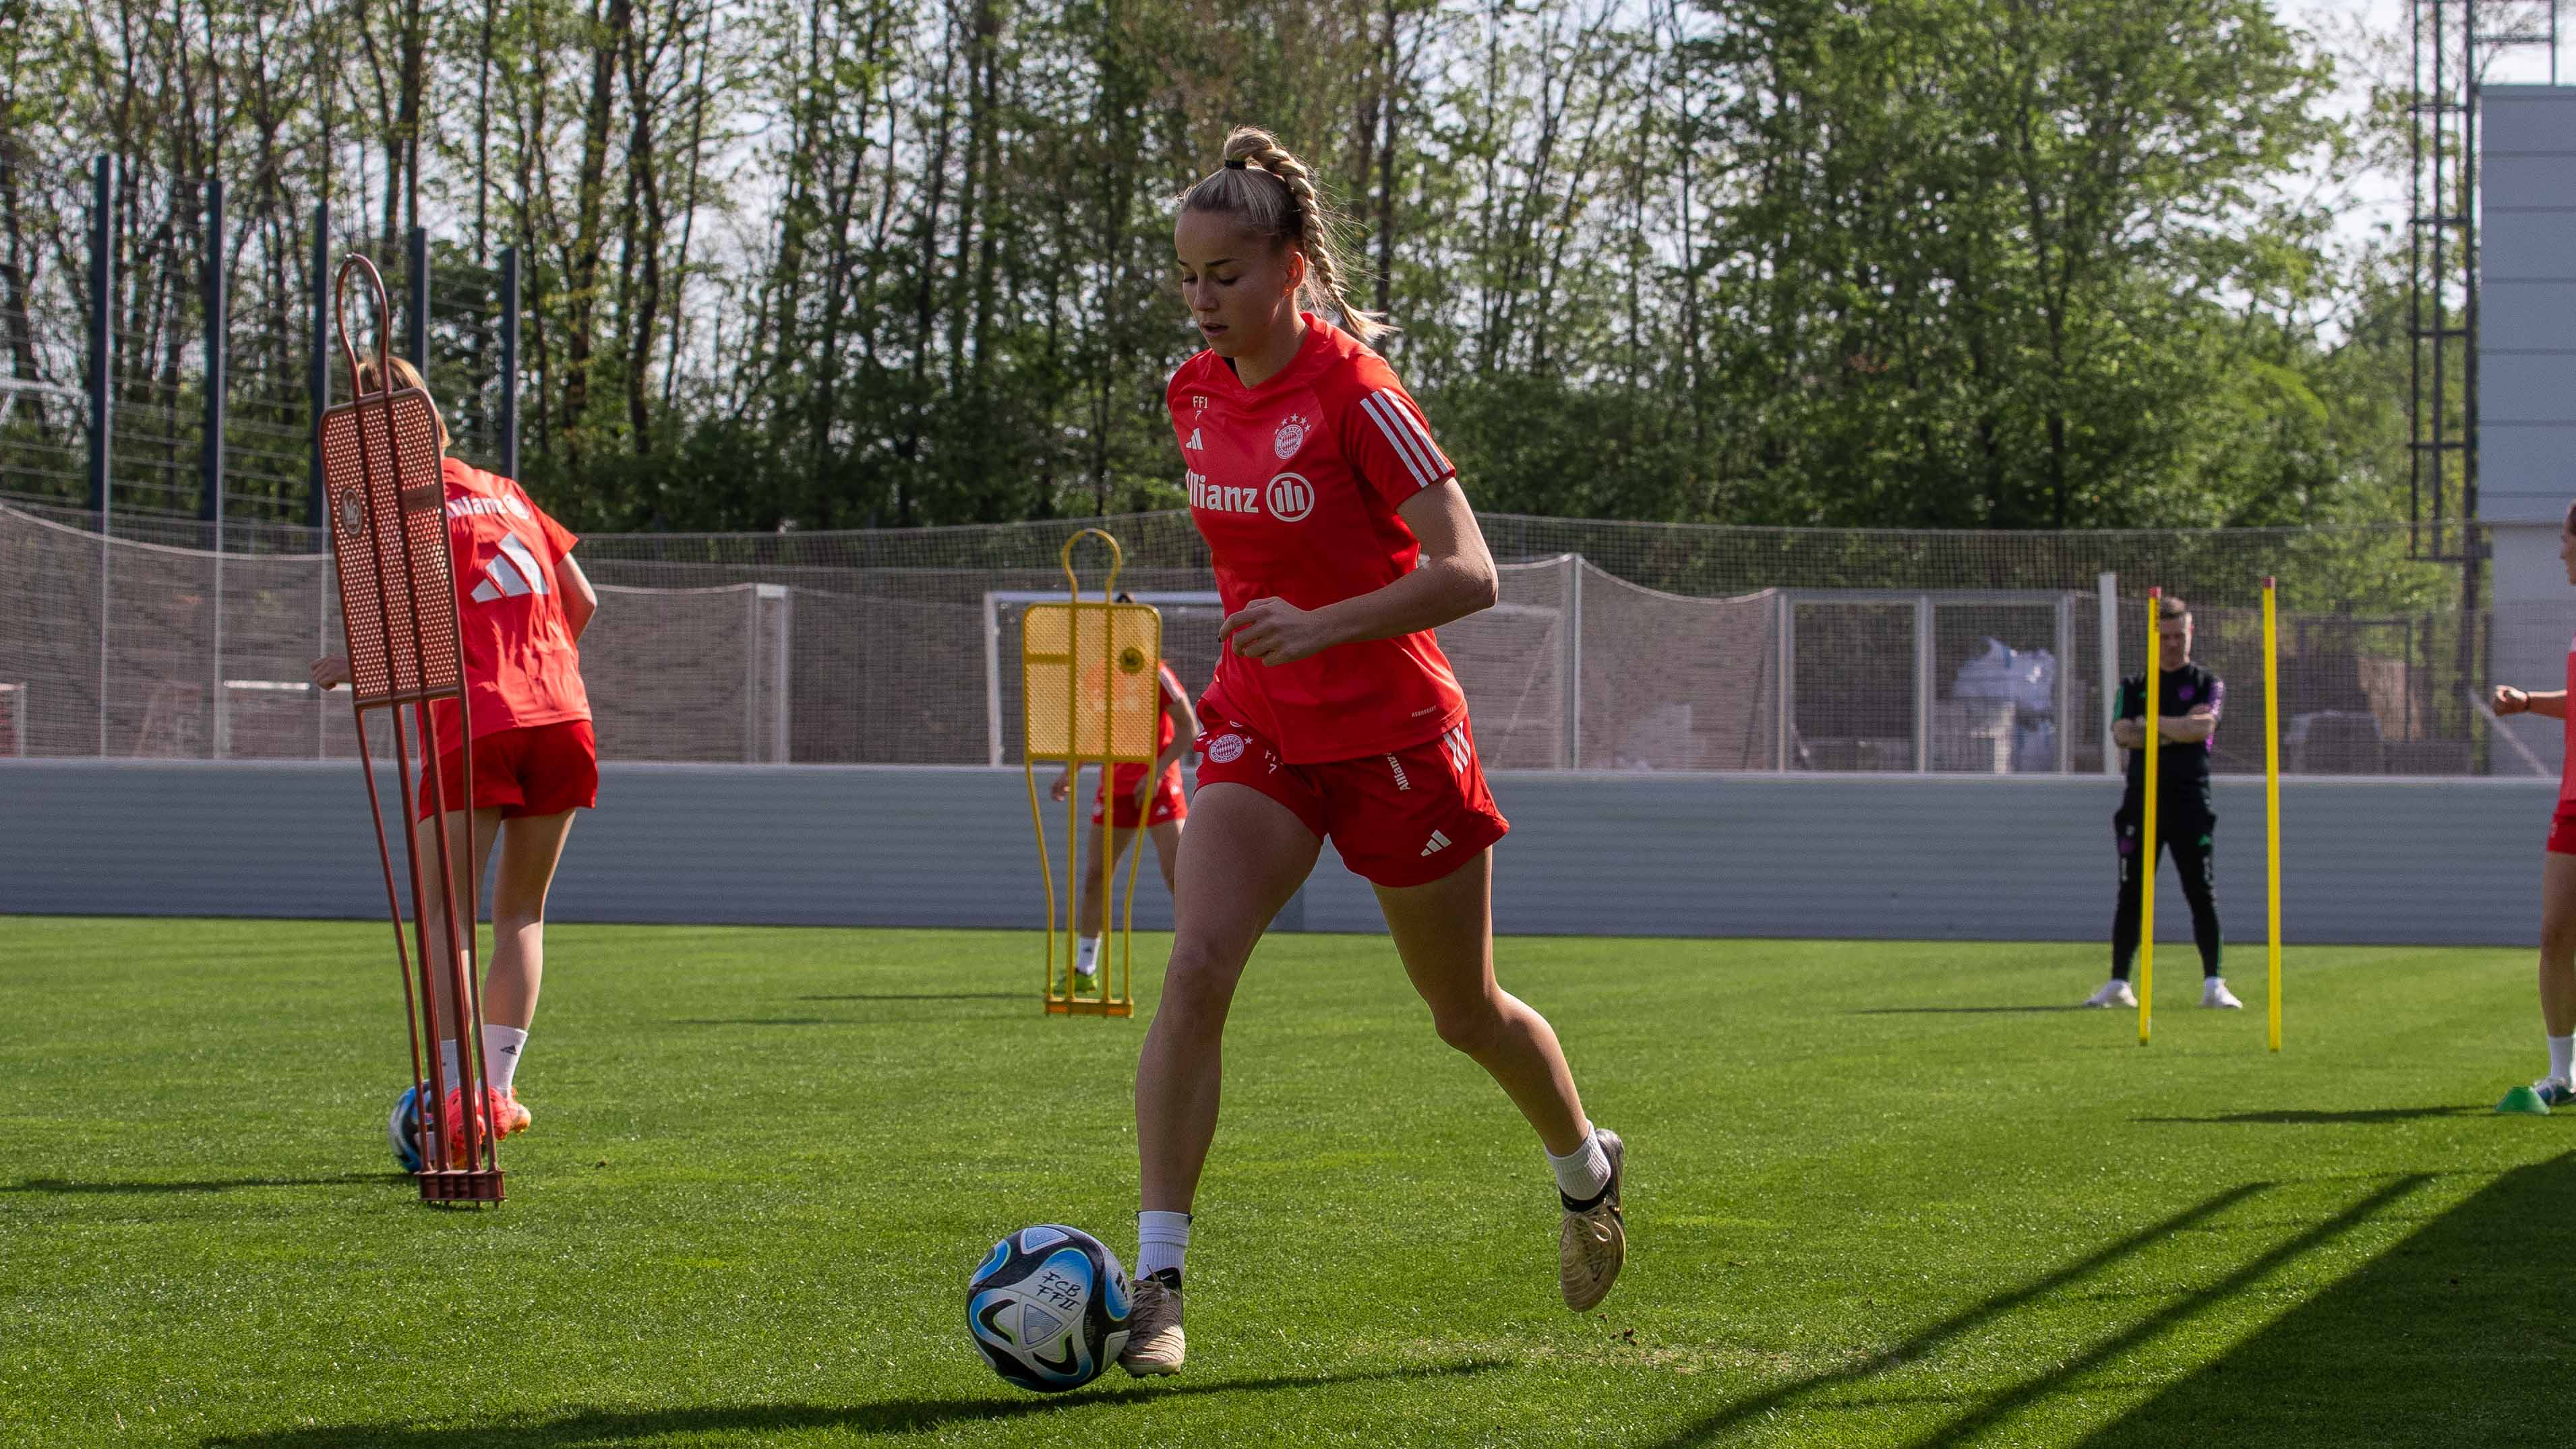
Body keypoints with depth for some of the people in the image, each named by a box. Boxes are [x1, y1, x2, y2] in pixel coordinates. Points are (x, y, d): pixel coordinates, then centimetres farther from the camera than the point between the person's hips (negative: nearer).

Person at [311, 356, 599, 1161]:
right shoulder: (504, 492, 20)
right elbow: (581, 601, 21)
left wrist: (352, 666, 6)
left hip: (472, 725, -6)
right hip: (563, 717, 6)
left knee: (444, 915, -2)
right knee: (521, 914, 15)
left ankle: (456, 1091, -15)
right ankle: (496, 1089, 11)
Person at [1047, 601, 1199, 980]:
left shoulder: (1156, 674, -10)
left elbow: (1188, 729, -10)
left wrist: (1156, 772, -19)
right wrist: (1069, 772, 4)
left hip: (1158, 786, -5)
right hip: (1115, 787, 5)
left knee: (1177, 874, -11)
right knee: (1096, 875, 3)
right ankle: (1084, 967, 14)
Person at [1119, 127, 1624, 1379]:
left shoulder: (1355, 394, -19)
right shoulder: (1195, 395, 1)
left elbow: (1469, 575, -24)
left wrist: (1322, 627, -34)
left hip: (1393, 735, -4)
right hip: (1259, 731, 4)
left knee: (1465, 1011, 13)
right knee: (1197, 963, -19)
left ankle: (1586, 1170, 44)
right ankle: (1157, 1281, -21)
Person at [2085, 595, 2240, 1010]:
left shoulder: (2207, 683, 7)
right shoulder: (2134, 685, 13)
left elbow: (2203, 729, -12)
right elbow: (2122, 735, -4)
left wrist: (2152, 723, -5)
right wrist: (2179, 729, -9)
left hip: (2190, 800, -2)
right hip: (2141, 800, 2)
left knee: (2203, 895, -6)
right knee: (2132, 894, 3)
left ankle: (2213, 984, -5)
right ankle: (2118, 983, 8)